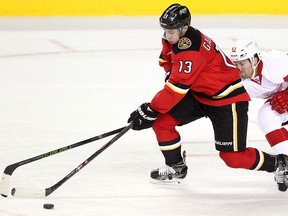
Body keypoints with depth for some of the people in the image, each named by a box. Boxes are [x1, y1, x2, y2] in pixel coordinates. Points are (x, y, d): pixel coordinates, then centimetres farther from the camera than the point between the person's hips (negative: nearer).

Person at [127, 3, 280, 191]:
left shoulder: (190, 48, -32)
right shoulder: (173, 38, -3)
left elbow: (178, 87, -32)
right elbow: (166, 58, 22)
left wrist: (150, 111, -28)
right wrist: (172, 74, 4)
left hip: (227, 98, -9)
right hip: (198, 94, 9)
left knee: (233, 157, -9)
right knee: (161, 120, -6)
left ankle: (278, 164, 14)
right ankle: (176, 168, 11)